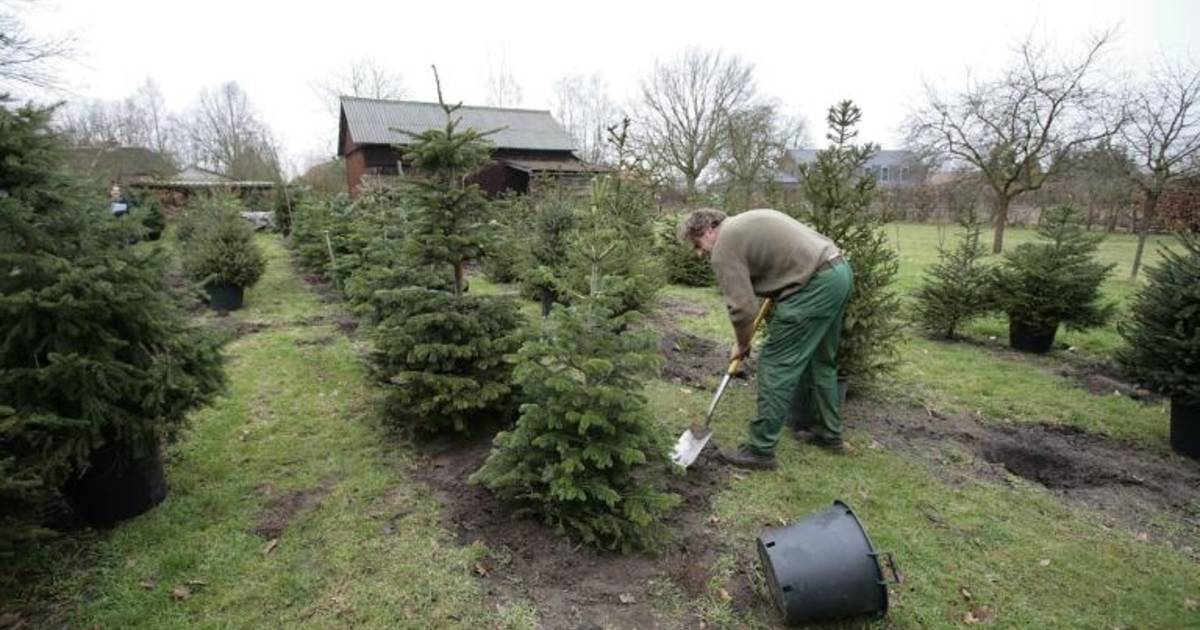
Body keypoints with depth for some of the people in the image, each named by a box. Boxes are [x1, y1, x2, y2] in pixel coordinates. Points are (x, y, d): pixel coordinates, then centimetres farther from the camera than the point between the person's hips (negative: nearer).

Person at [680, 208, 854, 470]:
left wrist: (741, 345, 6)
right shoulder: (746, 222, 21)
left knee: (776, 364, -4)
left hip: (816, 284, -10)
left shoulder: (724, 246, -7)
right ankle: (829, 433, 34)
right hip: (840, 270, 10)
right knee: (820, 359, 21)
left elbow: (742, 308, -11)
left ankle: (760, 450, 4)